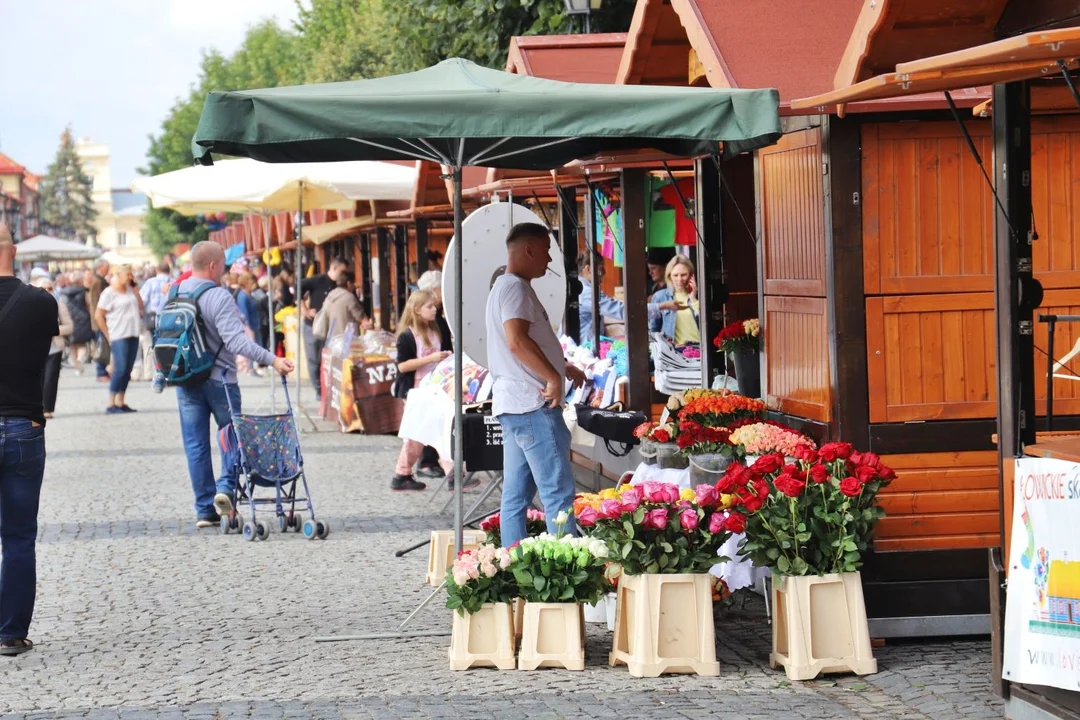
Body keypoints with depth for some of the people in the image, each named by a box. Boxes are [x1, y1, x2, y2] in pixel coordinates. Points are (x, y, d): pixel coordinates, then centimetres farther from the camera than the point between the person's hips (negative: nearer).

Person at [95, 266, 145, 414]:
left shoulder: (130, 290, 13)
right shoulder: (109, 293, -6)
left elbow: (140, 306, 11)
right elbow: (98, 315, -7)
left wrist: (135, 288, 7)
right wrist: (108, 336, -8)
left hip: (133, 335, 7)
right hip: (119, 336, -7)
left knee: (127, 371, 8)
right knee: (120, 369, -11)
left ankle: (120, 403, 14)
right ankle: (111, 405, -8)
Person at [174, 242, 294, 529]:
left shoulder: (175, 294, 6)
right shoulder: (219, 297, -15)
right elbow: (235, 340, -25)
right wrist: (272, 359, -29)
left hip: (185, 380, 5)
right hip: (218, 378, -5)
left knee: (195, 443, 7)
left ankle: (205, 509, 7)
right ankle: (226, 487, -7)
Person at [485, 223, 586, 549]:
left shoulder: (506, 287, 22)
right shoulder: (515, 287, -11)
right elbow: (517, 340, -25)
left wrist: (562, 367, 26)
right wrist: (553, 377, -22)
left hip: (514, 406, 11)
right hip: (532, 404, -11)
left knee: (516, 495, 8)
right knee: (558, 492, -12)